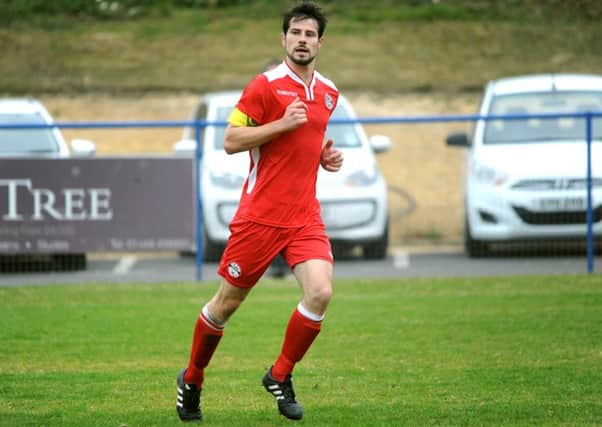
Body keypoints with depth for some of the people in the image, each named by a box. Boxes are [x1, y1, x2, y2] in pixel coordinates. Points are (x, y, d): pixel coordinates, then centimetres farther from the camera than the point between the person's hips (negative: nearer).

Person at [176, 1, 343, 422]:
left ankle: (280, 376, 3)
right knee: (226, 303, 5)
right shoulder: (266, 85, -8)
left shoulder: (328, 92, 12)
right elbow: (231, 141, -11)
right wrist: (282, 124, -19)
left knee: (320, 292, -17)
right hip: (260, 213, -4)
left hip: (305, 216, 4)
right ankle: (192, 380, 28)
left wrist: (324, 157, 7)